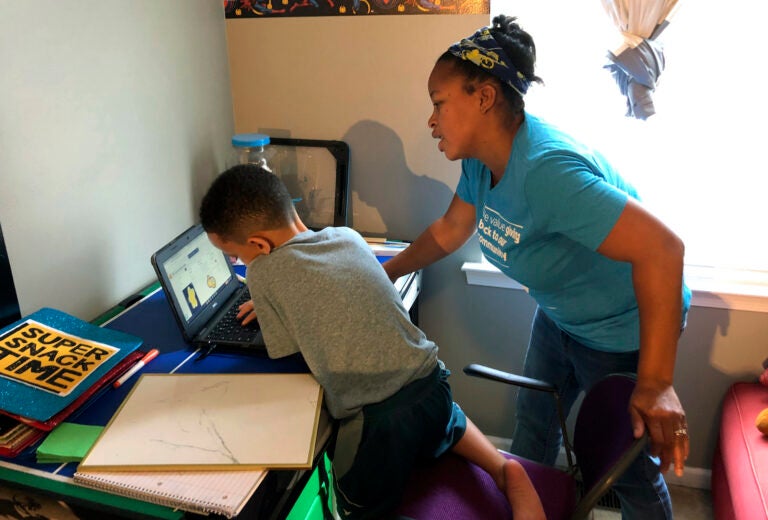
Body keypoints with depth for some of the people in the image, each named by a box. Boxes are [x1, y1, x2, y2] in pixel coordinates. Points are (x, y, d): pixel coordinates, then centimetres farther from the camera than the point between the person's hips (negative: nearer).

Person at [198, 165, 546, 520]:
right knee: (445, 422, 41)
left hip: (374, 419, -7)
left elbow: (288, 353, 1)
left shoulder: (263, 272, -9)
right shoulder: (349, 236, 8)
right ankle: (503, 468, 18)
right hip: (433, 385, 7)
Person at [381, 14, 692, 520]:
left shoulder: (546, 169, -38)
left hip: (625, 330, -8)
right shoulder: (482, 158, -9)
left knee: (630, 465, 11)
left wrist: (656, 384, -38)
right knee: (534, 425, 24)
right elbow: (450, 229, 6)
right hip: (559, 317, 8)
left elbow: (661, 248, -40)